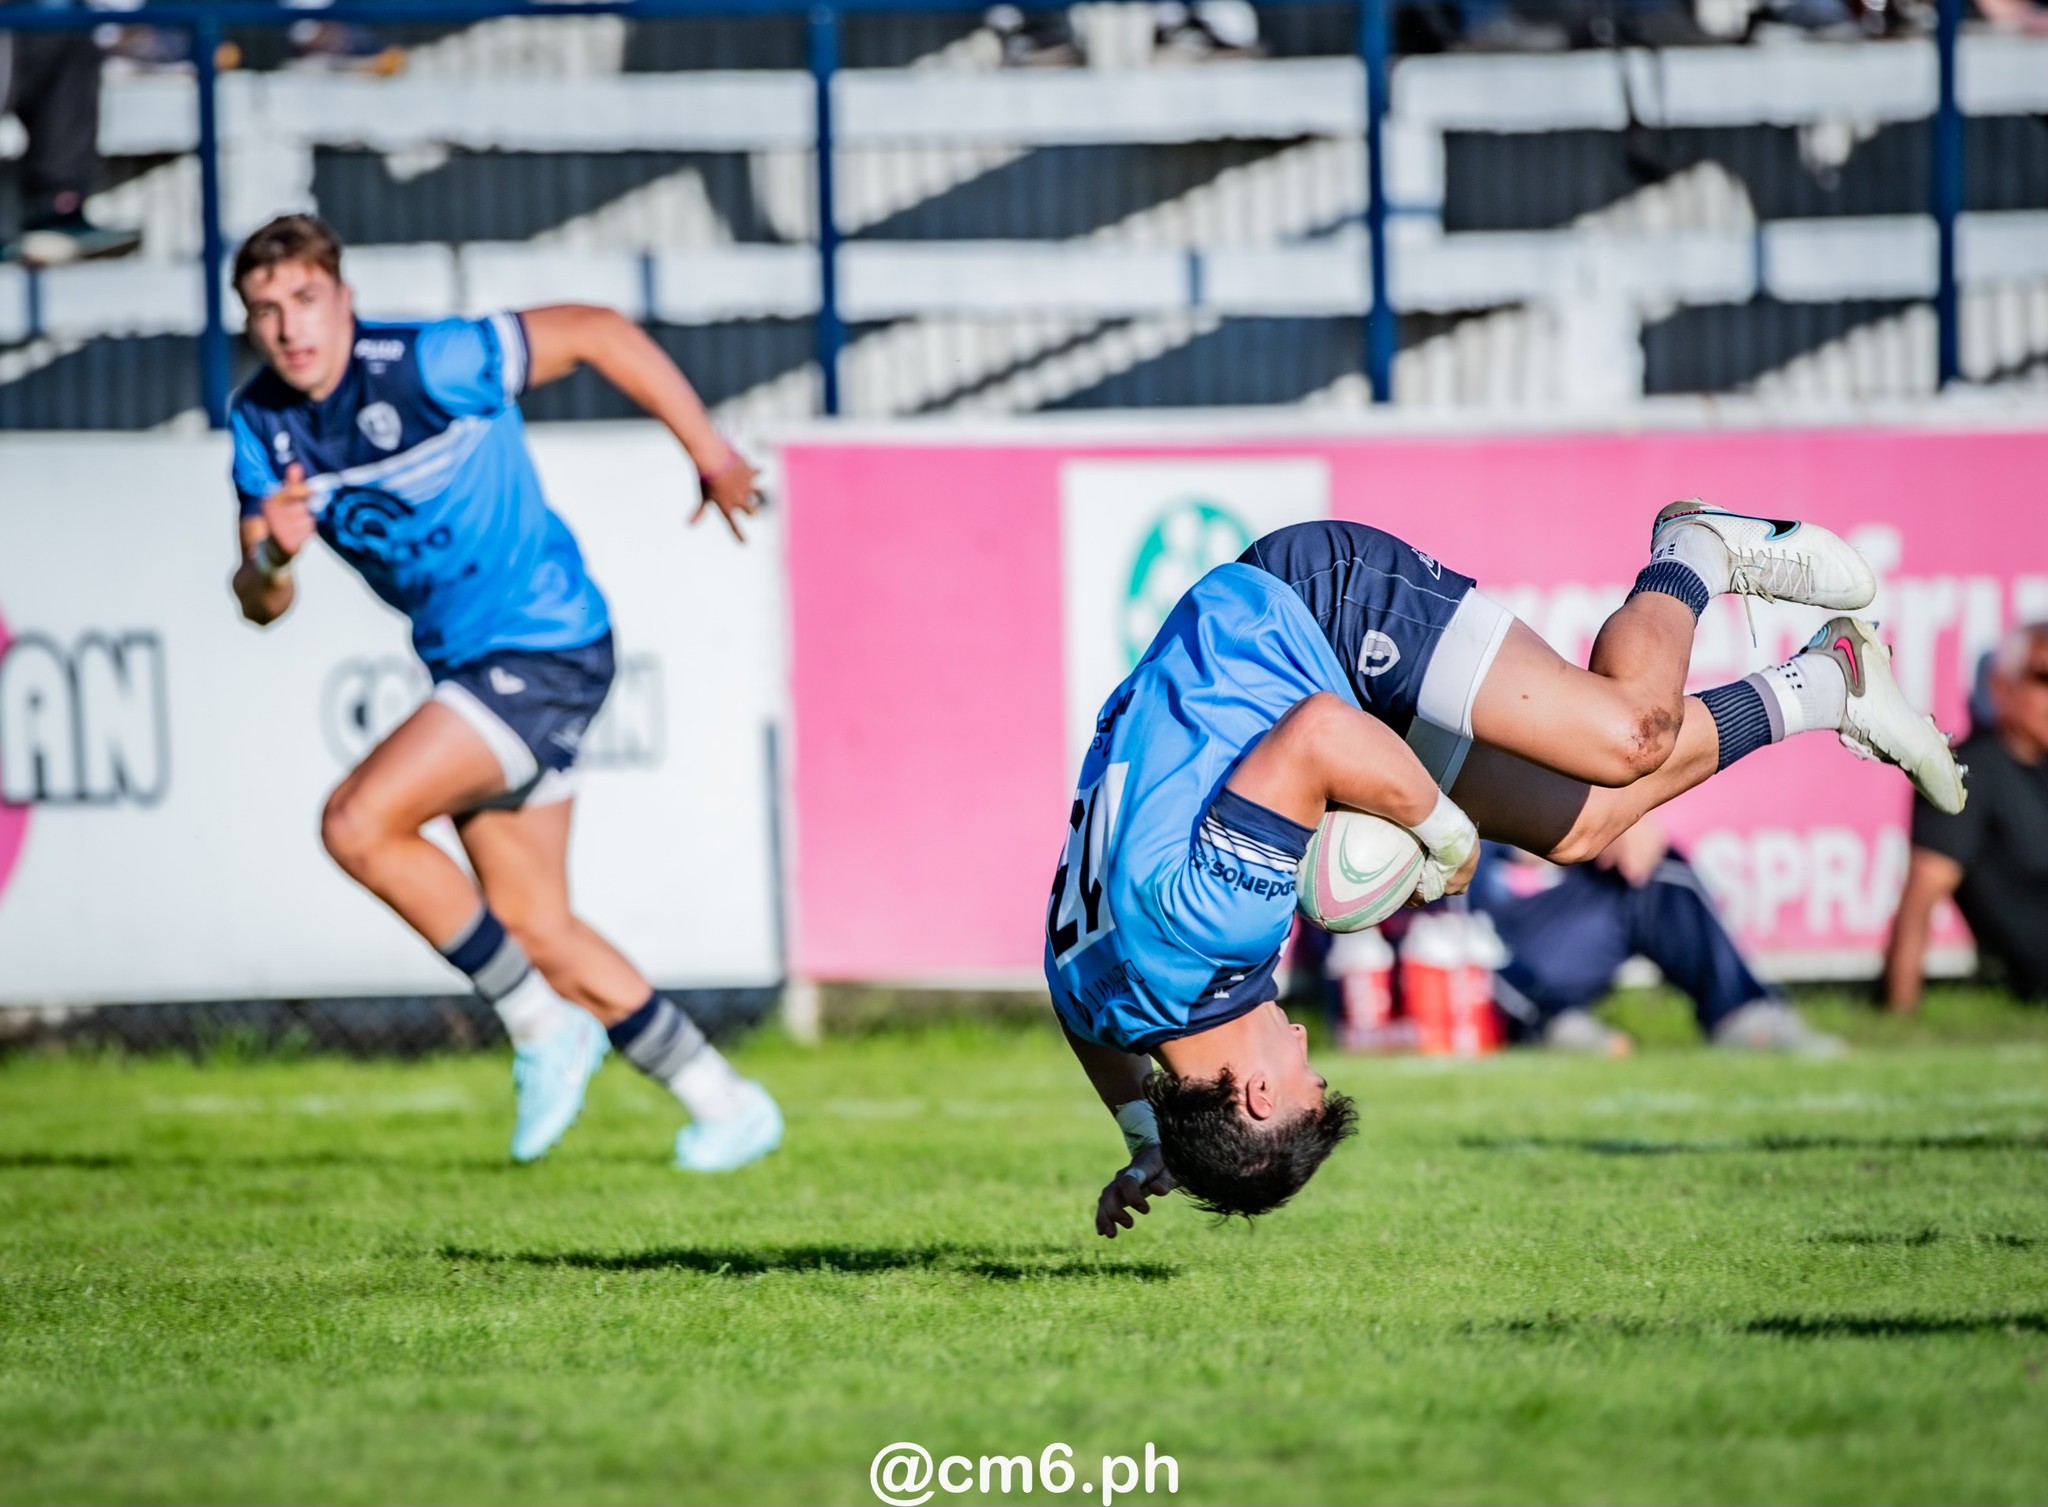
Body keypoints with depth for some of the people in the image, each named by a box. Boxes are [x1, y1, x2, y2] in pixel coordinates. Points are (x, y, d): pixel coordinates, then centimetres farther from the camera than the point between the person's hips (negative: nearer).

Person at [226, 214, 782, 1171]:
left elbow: (596, 331, -10)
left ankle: (541, 1024, -6)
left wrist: (709, 454, -2)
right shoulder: (260, 425, 0)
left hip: (545, 648, -8)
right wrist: (271, 556, -22)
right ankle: (724, 1106, 22)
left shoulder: (427, 366, -19)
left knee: (357, 824, -21)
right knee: (534, 928, 9)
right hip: (465, 664, 8)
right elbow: (260, 606, 2)